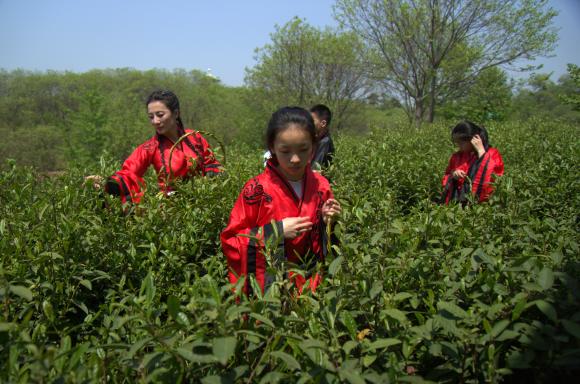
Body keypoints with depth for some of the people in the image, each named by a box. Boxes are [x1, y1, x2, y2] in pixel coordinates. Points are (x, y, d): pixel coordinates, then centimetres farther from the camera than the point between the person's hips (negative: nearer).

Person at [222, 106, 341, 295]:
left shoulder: (321, 185, -1)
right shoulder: (257, 189, -14)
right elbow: (230, 241, -11)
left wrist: (328, 223, -9)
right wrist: (275, 231, -20)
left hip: (310, 283, 3)